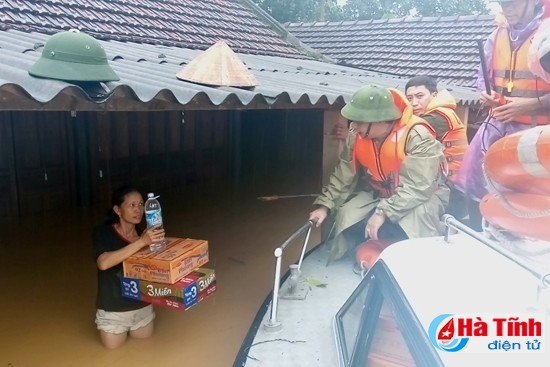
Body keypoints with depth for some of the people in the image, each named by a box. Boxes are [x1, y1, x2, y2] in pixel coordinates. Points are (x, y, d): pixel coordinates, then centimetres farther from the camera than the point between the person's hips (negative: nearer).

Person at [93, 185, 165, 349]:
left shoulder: (143, 233, -6)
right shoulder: (103, 232, -19)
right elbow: (103, 263, -39)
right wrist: (142, 242, -44)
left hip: (142, 306, 4)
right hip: (113, 310, -3)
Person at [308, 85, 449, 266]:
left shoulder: (418, 137, -30)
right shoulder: (357, 136, -12)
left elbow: (417, 188, -33)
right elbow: (343, 175, -4)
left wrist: (384, 212, -36)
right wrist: (325, 205, -13)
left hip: (422, 195, -5)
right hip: (379, 193, 6)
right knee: (347, 216, -16)